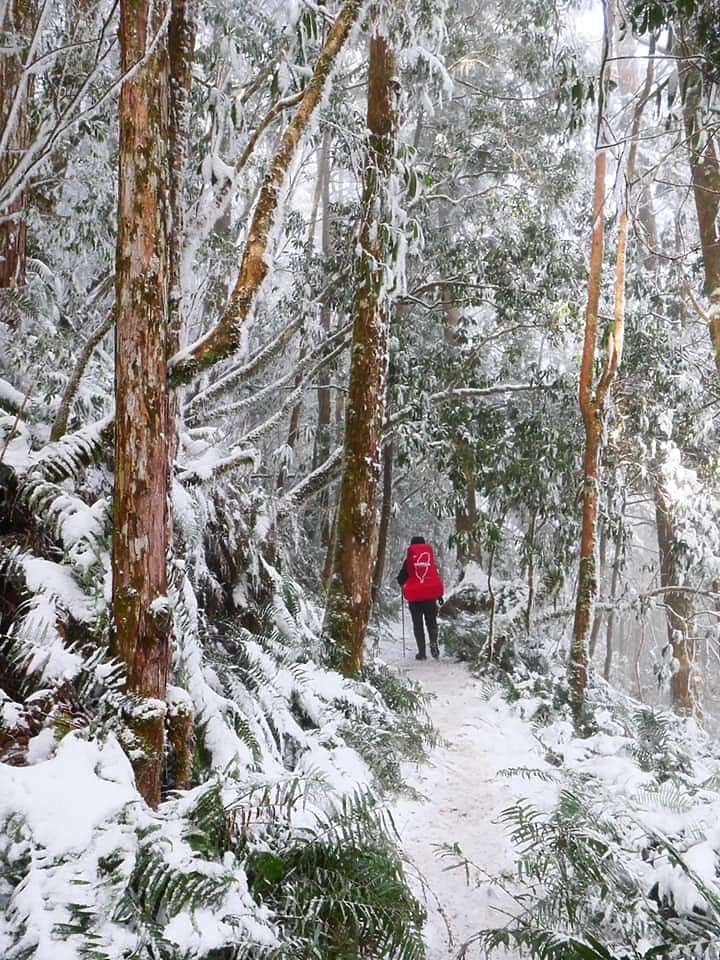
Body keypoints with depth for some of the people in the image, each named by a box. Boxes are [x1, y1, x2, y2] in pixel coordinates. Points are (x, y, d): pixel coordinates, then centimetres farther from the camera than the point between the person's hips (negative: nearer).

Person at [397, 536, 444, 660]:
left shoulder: (409, 561, -2)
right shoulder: (430, 559, 2)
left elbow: (401, 579, 2)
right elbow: (437, 576, 5)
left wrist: (403, 584, 27)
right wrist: (439, 595, 14)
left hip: (414, 597, -1)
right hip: (430, 595, 1)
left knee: (418, 624, 7)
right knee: (431, 622, 12)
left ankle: (422, 651, -1)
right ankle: (433, 642, -15)